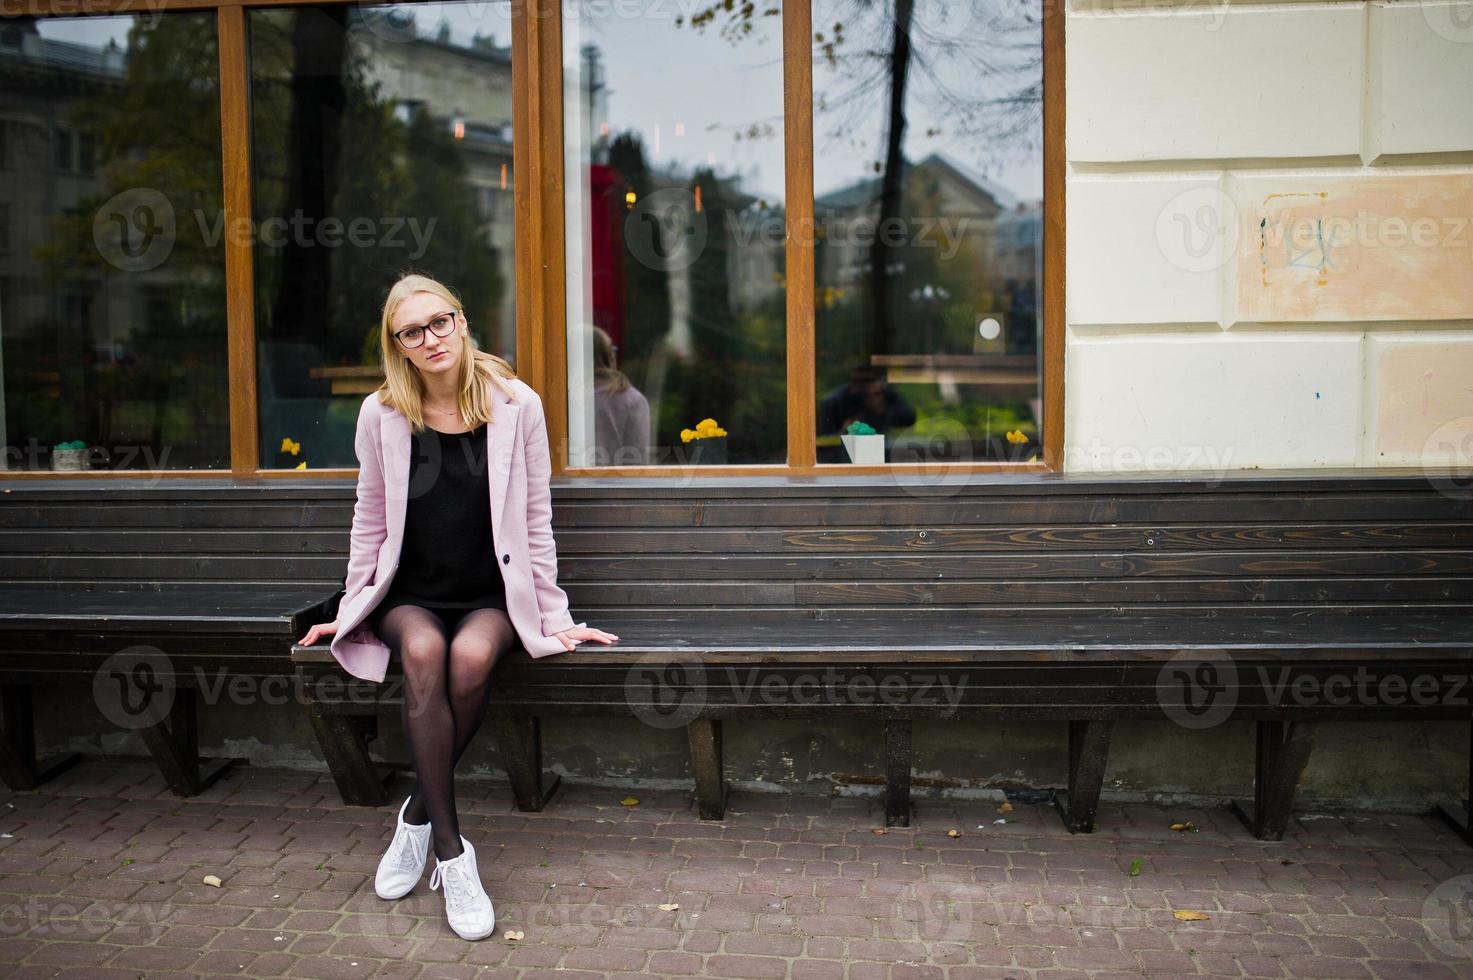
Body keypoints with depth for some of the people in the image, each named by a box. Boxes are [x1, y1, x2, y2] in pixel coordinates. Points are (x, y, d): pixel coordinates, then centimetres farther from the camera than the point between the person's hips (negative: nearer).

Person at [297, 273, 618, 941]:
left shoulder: (516, 405, -4)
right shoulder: (381, 415, 0)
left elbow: (536, 522, 1)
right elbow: (370, 523, 10)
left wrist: (555, 617, 1)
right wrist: (352, 610, 10)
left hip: (491, 594, -1)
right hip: (409, 593, 1)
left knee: (472, 656, -34)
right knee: (423, 652, -33)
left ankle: (419, 813, -11)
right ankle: (451, 850, -25)